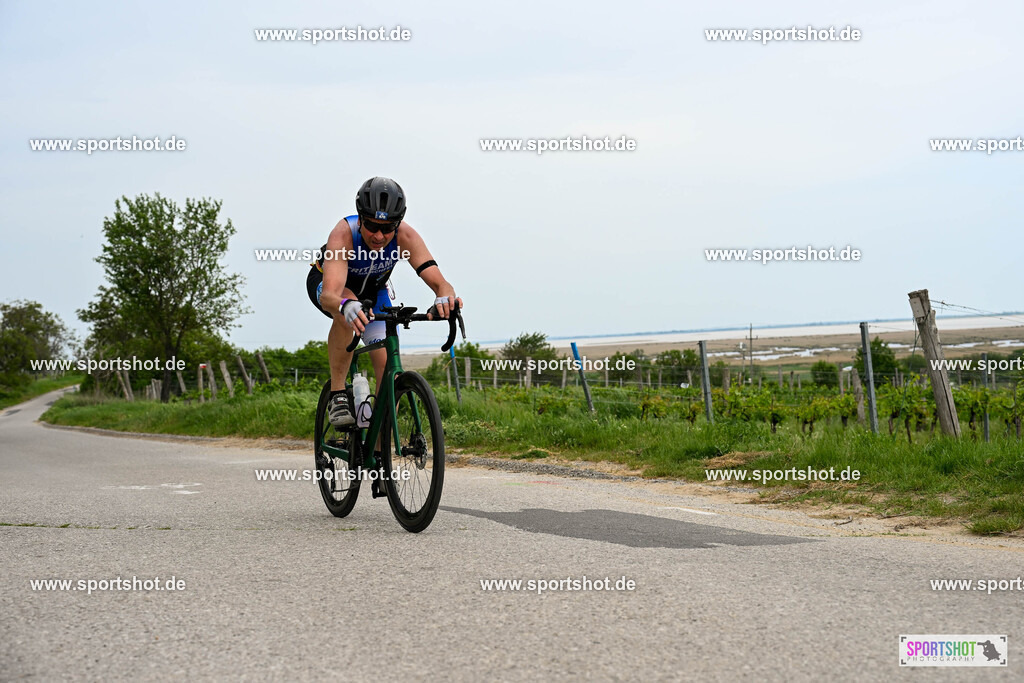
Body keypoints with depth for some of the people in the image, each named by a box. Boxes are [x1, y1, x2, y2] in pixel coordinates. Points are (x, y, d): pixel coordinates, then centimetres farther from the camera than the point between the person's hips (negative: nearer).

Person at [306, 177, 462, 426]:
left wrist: (445, 297, -64)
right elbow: (328, 296, -53)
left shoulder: (404, 236, -33)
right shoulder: (344, 234, -41)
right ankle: (337, 395, -25)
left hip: (373, 290, 3)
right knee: (346, 307, -38)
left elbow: (438, 281, -39)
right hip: (327, 283, -3)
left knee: (387, 363, -15)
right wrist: (345, 306, -77)